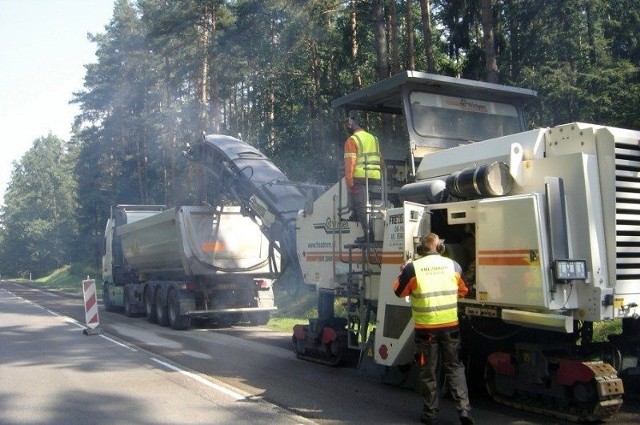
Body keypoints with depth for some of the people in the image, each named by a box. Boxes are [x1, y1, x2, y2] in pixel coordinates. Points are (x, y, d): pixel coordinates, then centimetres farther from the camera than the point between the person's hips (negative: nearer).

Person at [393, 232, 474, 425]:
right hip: (450, 325, 2)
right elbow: (463, 290, 15)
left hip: (426, 328, -2)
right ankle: (464, 409, 8)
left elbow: (399, 291, 4)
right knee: (455, 367, 15)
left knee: (427, 371, 11)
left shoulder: (413, 267, -10)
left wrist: (403, 273, 19)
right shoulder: (453, 265, -1)